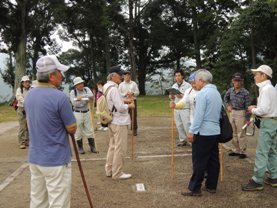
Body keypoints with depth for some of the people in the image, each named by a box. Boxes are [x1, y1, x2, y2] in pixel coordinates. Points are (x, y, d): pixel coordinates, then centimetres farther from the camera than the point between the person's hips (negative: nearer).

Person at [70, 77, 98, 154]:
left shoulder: (86, 89, 2)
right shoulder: (72, 92, -7)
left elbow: (91, 95, -17)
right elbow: (74, 103, -19)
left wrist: (82, 96, -25)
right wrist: (85, 100, -15)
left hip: (87, 112, 3)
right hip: (77, 113, -3)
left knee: (90, 130, 8)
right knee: (78, 132, 6)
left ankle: (92, 147, 18)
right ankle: (80, 147, 20)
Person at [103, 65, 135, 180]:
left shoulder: (106, 87, 8)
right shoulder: (113, 89, -21)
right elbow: (120, 107, -23)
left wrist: (124, 102, 11)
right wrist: (129, 105, -5)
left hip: (111, 121, 10)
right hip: (119, 122, -10)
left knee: (113, 146, 18)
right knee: (120, 148, 0)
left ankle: (109, 170, 27)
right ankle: (117, 173, 9)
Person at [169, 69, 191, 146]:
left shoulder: (187, 85, -4)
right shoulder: (174, 86, 13)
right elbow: (171, 97, 15)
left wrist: (182, 96, -22)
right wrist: (171, 96, -7)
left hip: (185, 109, -5)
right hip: (176, 109, 6)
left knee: (187, 125, -8)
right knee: (179, 126, 9)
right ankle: (182, 140, 19)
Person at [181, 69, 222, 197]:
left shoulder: (202, 93, -14)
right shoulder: (217, 93, 13)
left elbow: (198, 115, -19)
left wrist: (191, 131, -16)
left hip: (203, 132, -9)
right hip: (215, 131, 9)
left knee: (199, 162, -2)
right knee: (213, 160, 12)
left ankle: (194, 189, 5)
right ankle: (211, 186, 21)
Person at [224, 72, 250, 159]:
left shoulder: (245, 92, -14)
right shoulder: (230, 90, -1)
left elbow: (247, 106, -11)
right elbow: (225, 98, 20)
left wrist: (248, 118, -11)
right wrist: (227, 105, 6)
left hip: (241, 113, -6)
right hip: (232, 112, 6)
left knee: (241, 134, -1)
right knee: (233, 133, 14)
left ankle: (243, 152, 11)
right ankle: (236, 150, 27)